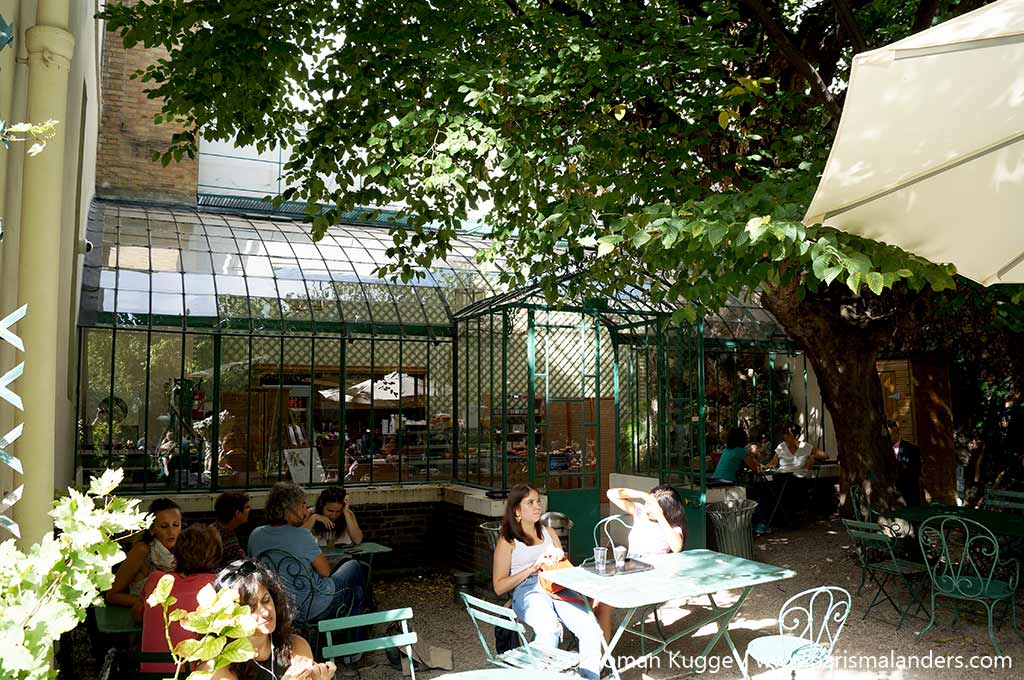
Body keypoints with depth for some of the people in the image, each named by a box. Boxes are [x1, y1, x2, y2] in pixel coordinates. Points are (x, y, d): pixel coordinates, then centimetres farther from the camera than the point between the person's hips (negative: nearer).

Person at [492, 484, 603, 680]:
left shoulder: (548, 532, 26)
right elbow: (499, 587, 4)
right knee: (549, 630, -38)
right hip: (528, 592, -4)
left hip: (559, 587, 4)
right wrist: (532, 568, -5)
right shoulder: (507, 541, 11)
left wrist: (560, 558, 2)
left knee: (591, 629, -26)